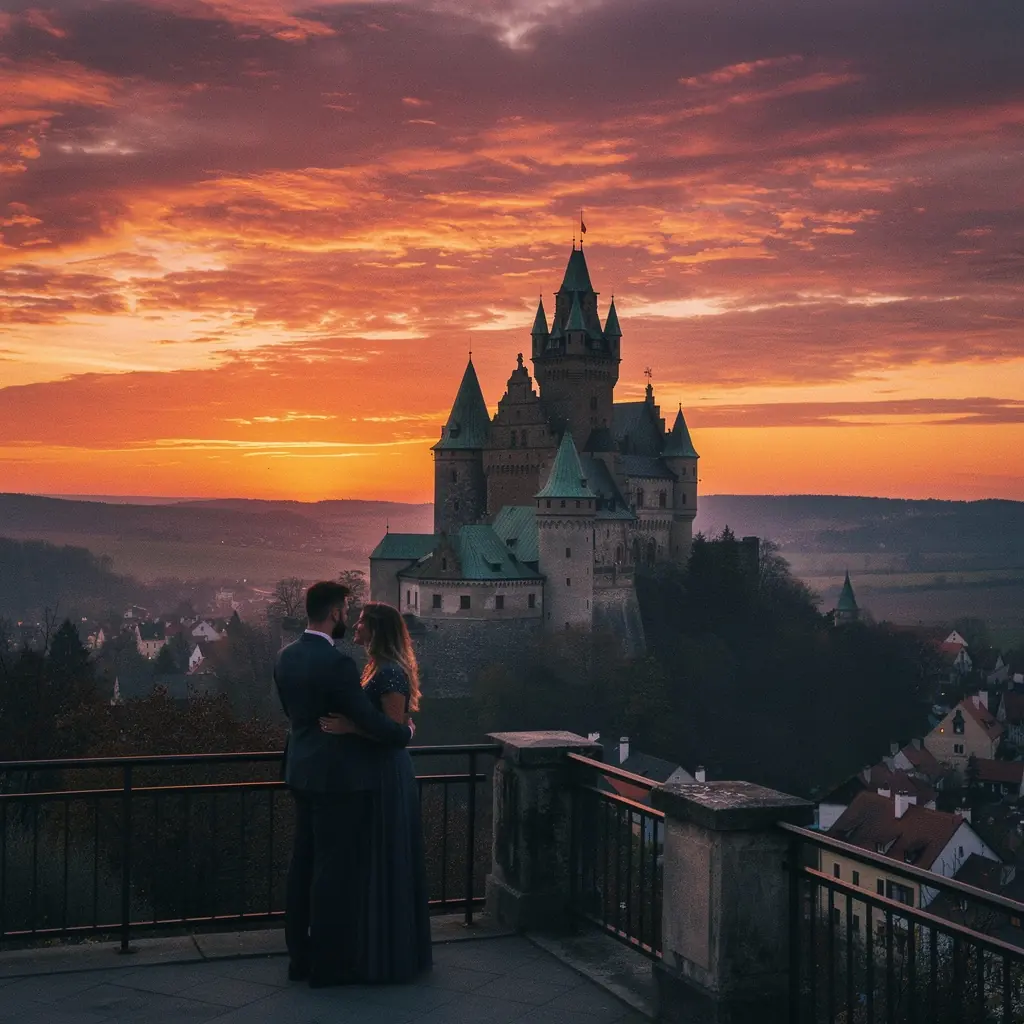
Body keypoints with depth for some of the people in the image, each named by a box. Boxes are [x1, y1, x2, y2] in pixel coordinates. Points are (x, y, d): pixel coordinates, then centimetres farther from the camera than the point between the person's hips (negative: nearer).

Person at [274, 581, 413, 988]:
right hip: (338, 776, -8)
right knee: (337, 869, 1)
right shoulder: (336, 662, -21)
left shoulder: (287, 656, 5)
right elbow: (369, 719, -18)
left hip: (303, 771, 9)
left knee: (304, 863, 15)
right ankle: (329, 964, 8)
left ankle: (300, 955, 24)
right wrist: (404, 732, -1)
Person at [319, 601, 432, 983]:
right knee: (375, 862, 16)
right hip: (375, 771, 10)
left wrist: (347, 728, -26)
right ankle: (384, 948, 26)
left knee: (385, 862, -2)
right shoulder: (377, 668, 14)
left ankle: (388, 958, 8)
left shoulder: (390, 672, -17)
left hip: (388, 775, -10)